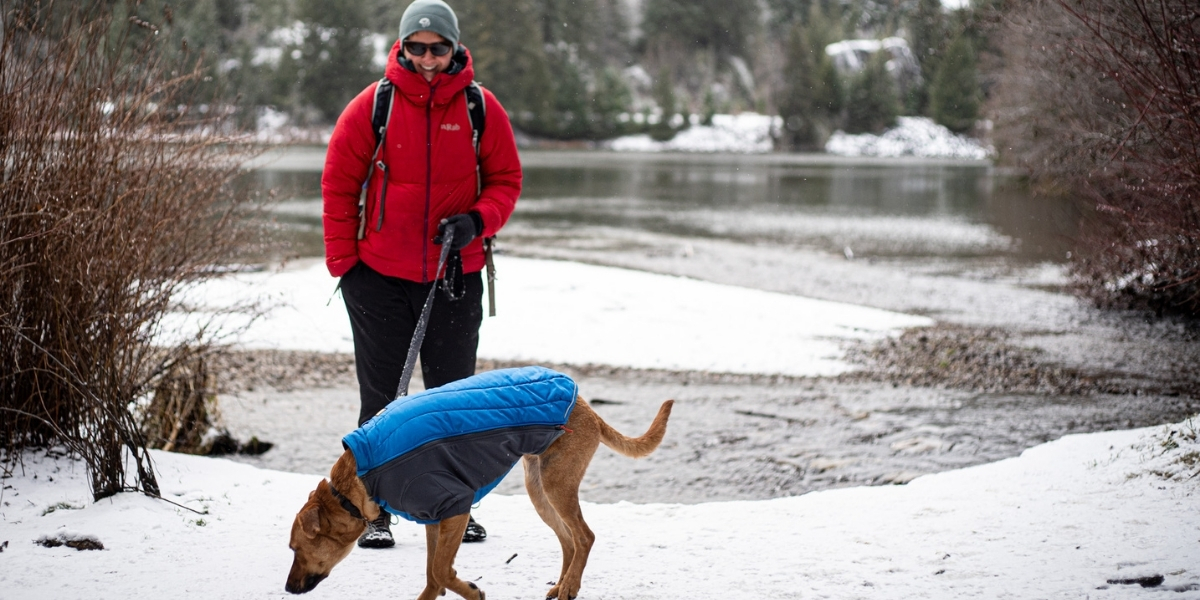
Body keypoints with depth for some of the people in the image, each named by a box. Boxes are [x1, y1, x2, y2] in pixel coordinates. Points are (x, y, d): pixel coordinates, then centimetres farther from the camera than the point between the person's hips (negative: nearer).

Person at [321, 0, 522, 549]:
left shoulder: (481, 108, -1)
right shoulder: (373, 106, -5)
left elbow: (506, 180, 6)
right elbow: (338, 184, 0)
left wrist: (478, 220, -14)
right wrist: (343, 262, -3)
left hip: (456, 277, 1)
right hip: (380, 276, -1)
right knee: (380, 400, 5)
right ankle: (374, 512, 12)